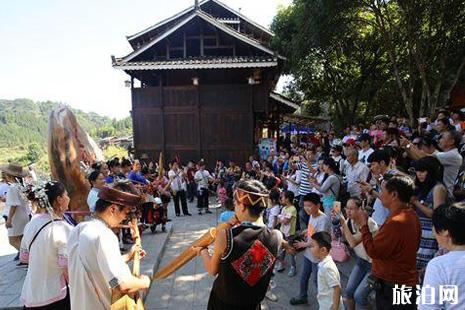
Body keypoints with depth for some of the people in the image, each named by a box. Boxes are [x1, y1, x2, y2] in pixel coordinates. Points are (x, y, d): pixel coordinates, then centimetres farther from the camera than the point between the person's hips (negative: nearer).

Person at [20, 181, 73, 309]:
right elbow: (67, 269, -22)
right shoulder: (63, 229, -23)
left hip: (31, 293, 6)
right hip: (55, 296, -6)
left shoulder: (32, 223, -3)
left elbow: (24, 257, 8)